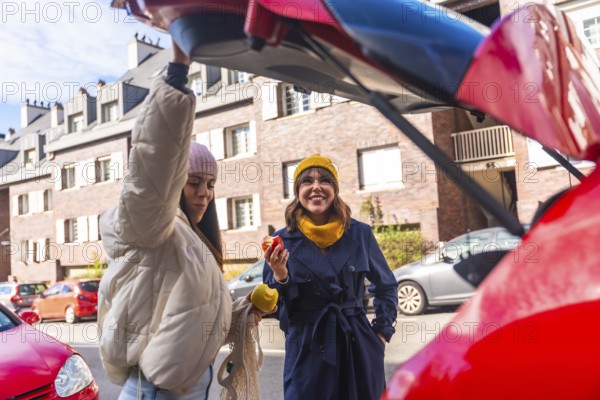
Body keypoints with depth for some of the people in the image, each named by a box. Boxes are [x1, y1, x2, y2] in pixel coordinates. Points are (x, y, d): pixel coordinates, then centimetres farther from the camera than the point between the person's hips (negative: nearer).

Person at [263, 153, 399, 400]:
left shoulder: (360, 234, -3)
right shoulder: (283, 240, -6)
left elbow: (386, 286, 11)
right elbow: (272, 306, -3)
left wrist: (382, 333, 5)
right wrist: (280, 277, -20)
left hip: (358, 346, 2)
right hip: (307, 351, -1)